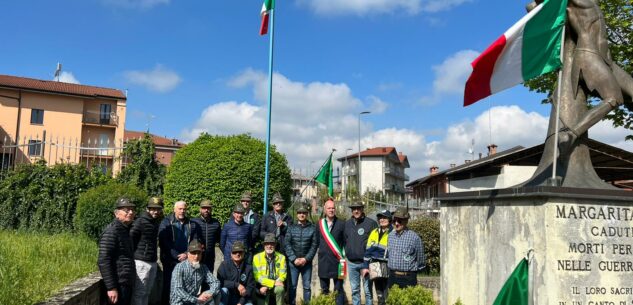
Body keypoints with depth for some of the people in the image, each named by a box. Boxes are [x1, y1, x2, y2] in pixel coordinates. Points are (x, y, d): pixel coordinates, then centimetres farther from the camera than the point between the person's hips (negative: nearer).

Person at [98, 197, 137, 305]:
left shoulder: (125, 230, 15)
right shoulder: (112, 231, -13)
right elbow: (103, 262, -19)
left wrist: (130, 283, 16)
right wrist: (111, 288, -21)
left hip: (127, 284, 9)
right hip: (119, 285, -9)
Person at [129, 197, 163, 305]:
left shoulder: (156, 222, 13)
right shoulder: (140, 222, -13)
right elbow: (130, 239, -16)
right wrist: (134, 255, -11)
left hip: (153, 262, 8)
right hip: (142, 262, -8)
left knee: (147, 292, 16)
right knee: (139, 292, -2)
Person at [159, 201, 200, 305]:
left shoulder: (192, 224, 9)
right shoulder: (166, 222, 0)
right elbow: (163, 242, -9)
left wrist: (187, 254, -10)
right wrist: (177, 256, -14)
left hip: (187, 261, 2)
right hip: (170, 261, -2)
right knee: (168, 285, 4)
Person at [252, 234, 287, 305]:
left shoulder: (281, 257, -1)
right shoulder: (257, 257, -4)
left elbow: (282, 276, -7)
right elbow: (257, 277, -11)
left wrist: (267, 287, -19)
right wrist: (273, 283, -21)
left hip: (276, 286, 0)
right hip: (262, 286, 0)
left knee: (280, 289, -32)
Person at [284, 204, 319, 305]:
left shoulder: (312, 228, 3)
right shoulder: (291, 228, 5)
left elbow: (314, 245, -2)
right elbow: (287, 244, 0)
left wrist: (306, 259, -11)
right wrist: (294, 258, -10)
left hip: (307, 262, 0)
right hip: (293, 262, 0)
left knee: (307, 286, 5)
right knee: (292, 286, 3)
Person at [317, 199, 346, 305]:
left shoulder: (341, 224, 0)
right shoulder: (319, 224, 7)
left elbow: (345, 242, 0)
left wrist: (343, 256, -6)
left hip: (337, 261, -2)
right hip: (323, 262, 2)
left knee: (338, 290, 2)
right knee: (324, 290, 11)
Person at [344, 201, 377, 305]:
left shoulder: (371, 223, -6)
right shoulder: (347, 224, 7)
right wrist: (347, 252, 9)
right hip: (351, 263, 4)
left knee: (368, 290, 2)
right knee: (354, 290, 14)